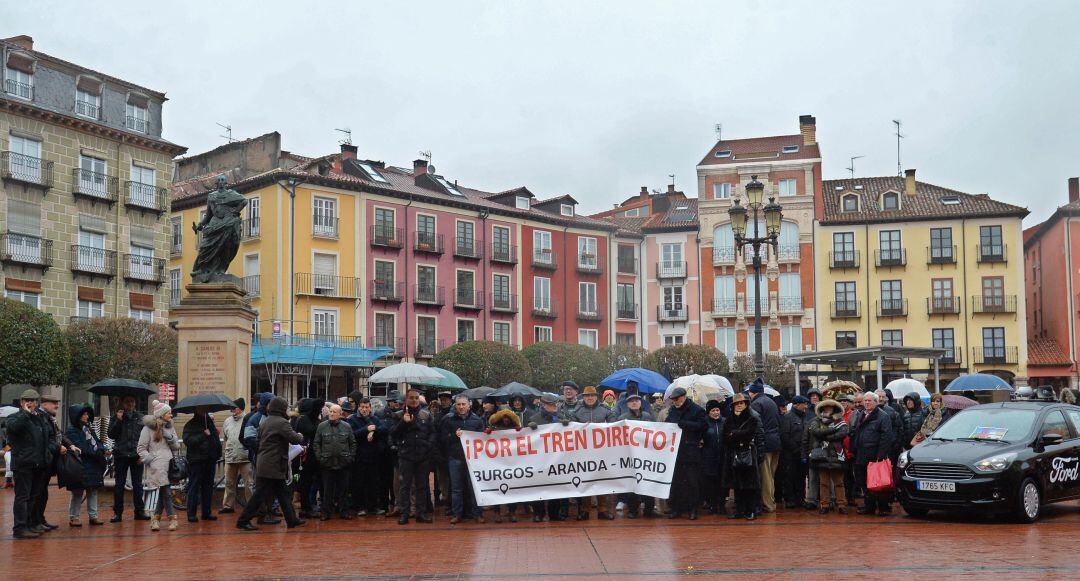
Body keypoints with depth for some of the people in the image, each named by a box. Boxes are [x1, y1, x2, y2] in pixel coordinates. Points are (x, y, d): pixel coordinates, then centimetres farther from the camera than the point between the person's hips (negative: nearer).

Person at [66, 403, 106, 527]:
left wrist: (101, 450, -8)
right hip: (81, 465, -8)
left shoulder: (88, 428, 18)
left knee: (93, 491, 8)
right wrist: (96, 452, -17)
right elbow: (81, 447, -17)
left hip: (93, 466, 8)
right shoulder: (72, 430, -8)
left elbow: (97, 441, 13)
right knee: (78, 492, -2)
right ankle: (73, 517, 5)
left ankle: (93, 516, 13)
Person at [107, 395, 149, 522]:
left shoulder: (140, 418, 7)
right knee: (119, 485, 2)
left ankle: (139, 511, 11)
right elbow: (111, 435, -4)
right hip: (121, 455, -1)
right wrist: (118, 420, -13)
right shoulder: (116, 418, 6)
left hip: (136, 456, 1)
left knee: (137, 484, 4)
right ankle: (117, 513, 7)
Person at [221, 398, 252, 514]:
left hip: (245, 457, -6)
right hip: (230, 457, 6)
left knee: (249, 483, -2)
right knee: (229, 483, 13)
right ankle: (227, 505, 23)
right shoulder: (228, 421, 13)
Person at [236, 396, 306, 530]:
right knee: (260, 495, -3)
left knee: (283, 493, 15)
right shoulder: (281, 423, -15)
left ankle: (291, 519, 21)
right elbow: (295, 439, -18)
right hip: (274, 466, -9)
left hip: (263, 463, 9)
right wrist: (301, 437, 5)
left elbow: (259, 439, 19)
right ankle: (243, 521, 1)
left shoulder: (264, 422, 12)